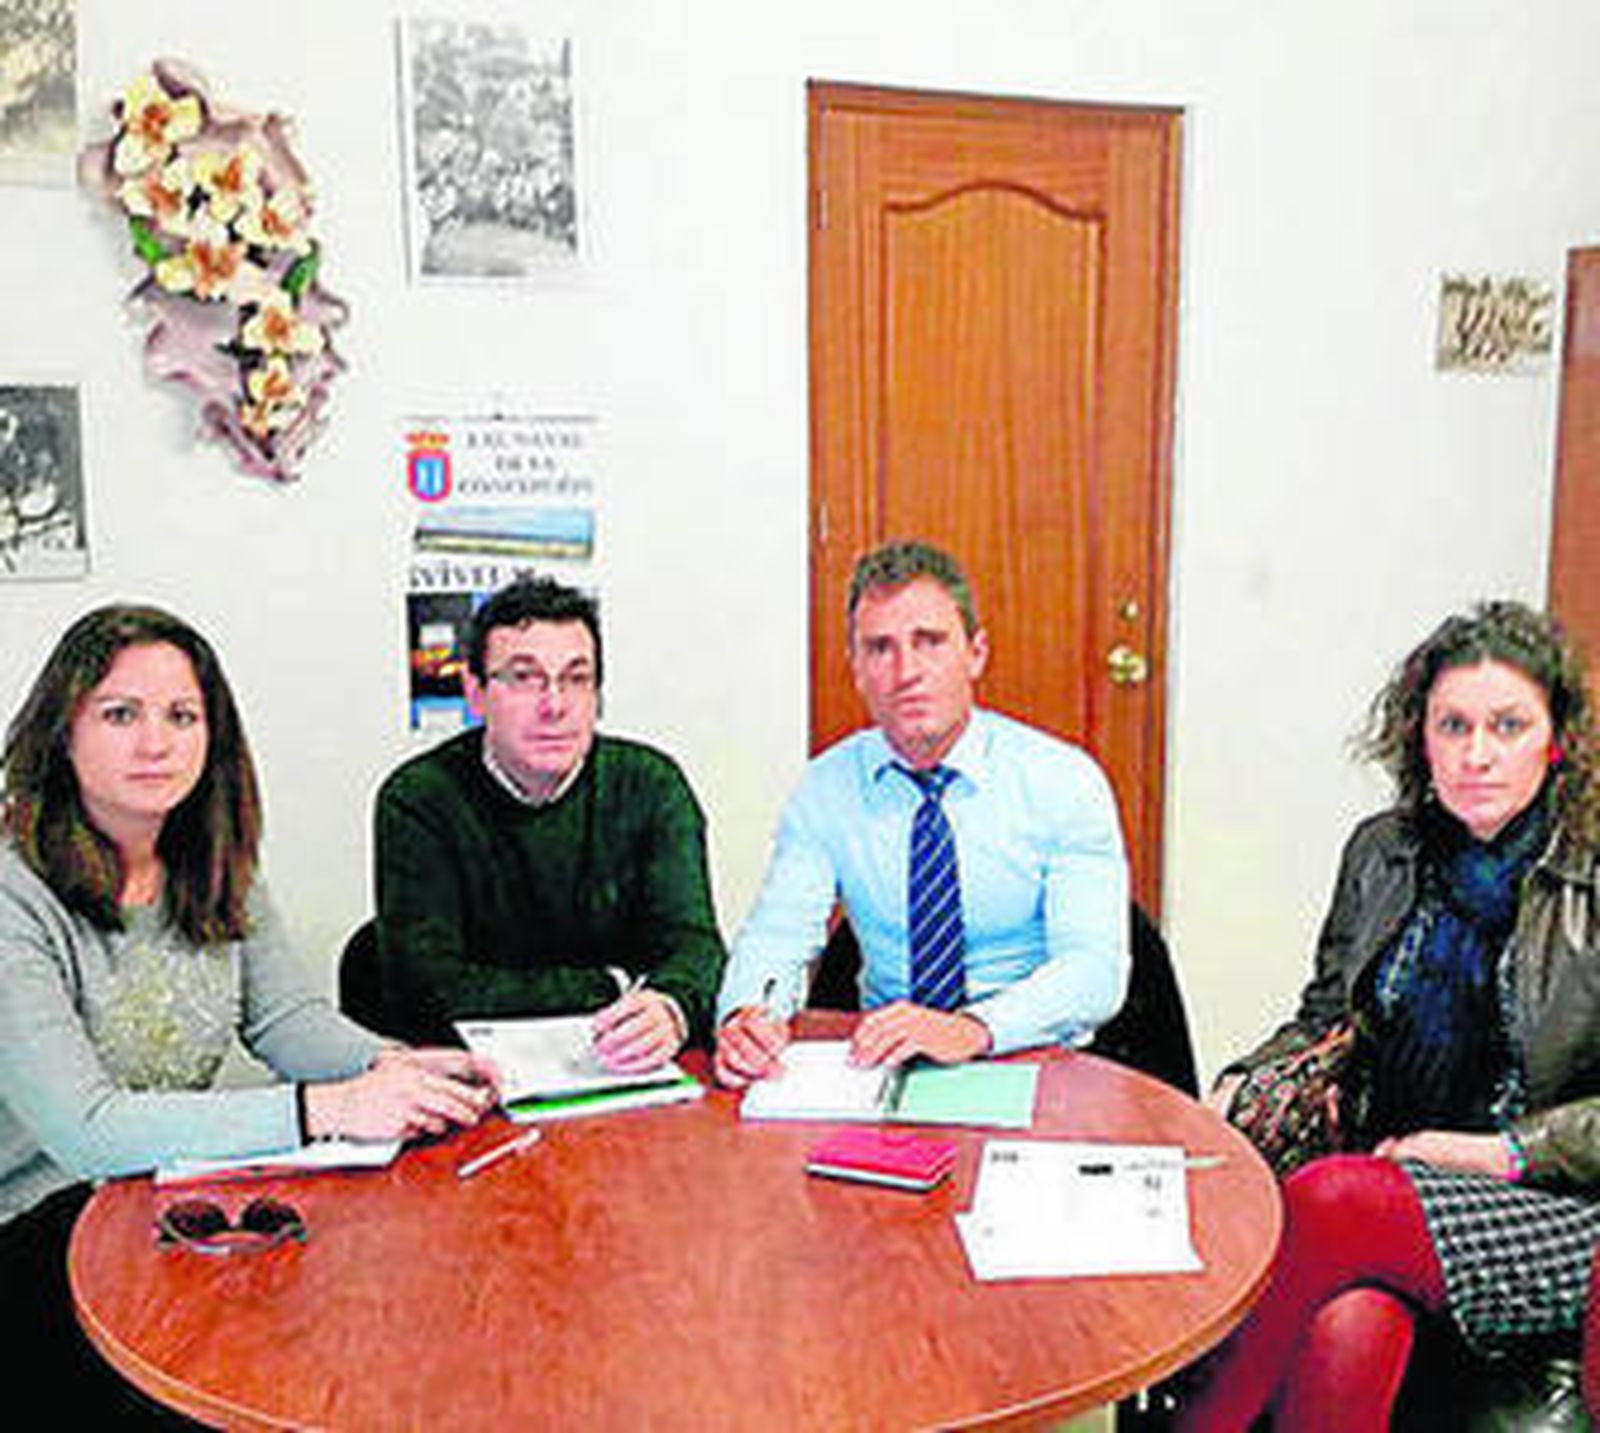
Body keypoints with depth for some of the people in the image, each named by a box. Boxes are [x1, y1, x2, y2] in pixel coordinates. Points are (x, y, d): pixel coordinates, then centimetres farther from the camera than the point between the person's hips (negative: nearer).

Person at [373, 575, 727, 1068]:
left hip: (627, 1071, 4)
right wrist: (611, 988, -13)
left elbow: (692, 940, -11)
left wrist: (669, 1009, -34)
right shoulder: (417, 801, -7)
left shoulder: (649, 786, -1)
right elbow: (427, 992, -13)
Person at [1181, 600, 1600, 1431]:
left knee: (1329, 1201, -31)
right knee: (1347, 1329, -32)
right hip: (1385, 1172, 3)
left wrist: (1504, 1152, -13)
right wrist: (1242, 1085, 0)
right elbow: (1324, 1019, 19)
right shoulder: (1382, 851, 11)